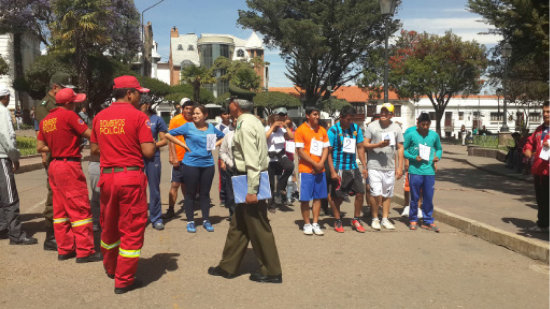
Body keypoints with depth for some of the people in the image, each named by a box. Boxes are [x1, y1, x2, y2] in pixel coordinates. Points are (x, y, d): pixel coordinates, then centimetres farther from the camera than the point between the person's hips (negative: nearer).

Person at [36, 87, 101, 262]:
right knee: (80, 209, -4)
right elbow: (90, 134, -14)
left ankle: (64, 249, 17)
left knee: (60, 209, 12)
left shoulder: (46, 120, 11)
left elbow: (40, 147, 14)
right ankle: (85, 251, -1)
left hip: (54, 166, 9)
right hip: (69, 165, -8)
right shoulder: (68, 115, -13)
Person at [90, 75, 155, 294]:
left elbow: (94, 149, 14)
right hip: (131, 176, -6)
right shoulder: (138, 116, -9)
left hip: (106, 176, 6)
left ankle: (110, 268, 43)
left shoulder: (99, 117, 8)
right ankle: (123, 280, 11)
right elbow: (148, 152, -14)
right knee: (132, 228, 5)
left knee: (109, 225, 22)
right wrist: (152, 142, 6)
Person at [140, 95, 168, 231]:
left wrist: (152, 145, -13)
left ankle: (156, 218, 12)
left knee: (154, 188, 3)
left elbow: (164, 140, 3)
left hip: (152, 158, -2)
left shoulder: (157, 120, 4)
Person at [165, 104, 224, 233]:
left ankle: (206, 220, 19)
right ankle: (190, 221, 14)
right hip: (191, 164, -2)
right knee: (190, 193, 3)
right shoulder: (188, 127, -3)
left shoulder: (211, 128, 6)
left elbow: (223, 137, 23)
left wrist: (215, 145, 5)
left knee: (205, 193, 9)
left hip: (208, 164, 3)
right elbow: (168, 135, -1)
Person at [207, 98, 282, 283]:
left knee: (258, 228, 1)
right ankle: (228, 267, 29)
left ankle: (272, 272, 14)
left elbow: (252, 161, -23)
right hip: (250, 180, 10)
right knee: (238, 225, 17)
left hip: (250, 181, -10)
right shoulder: (251, 121, 12)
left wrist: (252, 190, -23)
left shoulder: (245, 125, -17)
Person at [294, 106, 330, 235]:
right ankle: (307, 224, 13)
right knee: (305, 198, 0)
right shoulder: (301, 130, -6)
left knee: (318, 197, 7)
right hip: (306, 169, -5)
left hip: (319, 170, 5)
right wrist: (314, 164, -12)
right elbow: (300, 151, -10)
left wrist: (321, 163, -7)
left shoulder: (322, 130, 10)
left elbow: (326, 148, 9)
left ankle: (315, 224, 16)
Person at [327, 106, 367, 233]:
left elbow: (360, 147, 14)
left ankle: (356, 220, 18)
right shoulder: (333, 131, -8)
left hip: (353, 167, 5)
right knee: (337, 196, 3)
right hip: (339, 169, -5)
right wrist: (332, 171, -15)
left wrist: (364, 166, 10)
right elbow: (328, 152, -10)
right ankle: (337, 221, 21)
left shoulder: (356, 128, 7)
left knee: (360, 192, 1)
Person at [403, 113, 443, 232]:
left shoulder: (434, 135, 8)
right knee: (414, 197, 6)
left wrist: (438, 156, 1)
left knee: (428, 198, 5)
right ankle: (413, 220, 21)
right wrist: (414, 157, -13)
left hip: (429, 171, 3)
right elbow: (403, 150, 1)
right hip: (415, 171, -2)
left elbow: (439, 149, 22)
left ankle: (428, 221, 16)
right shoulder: (410, 135, -2)